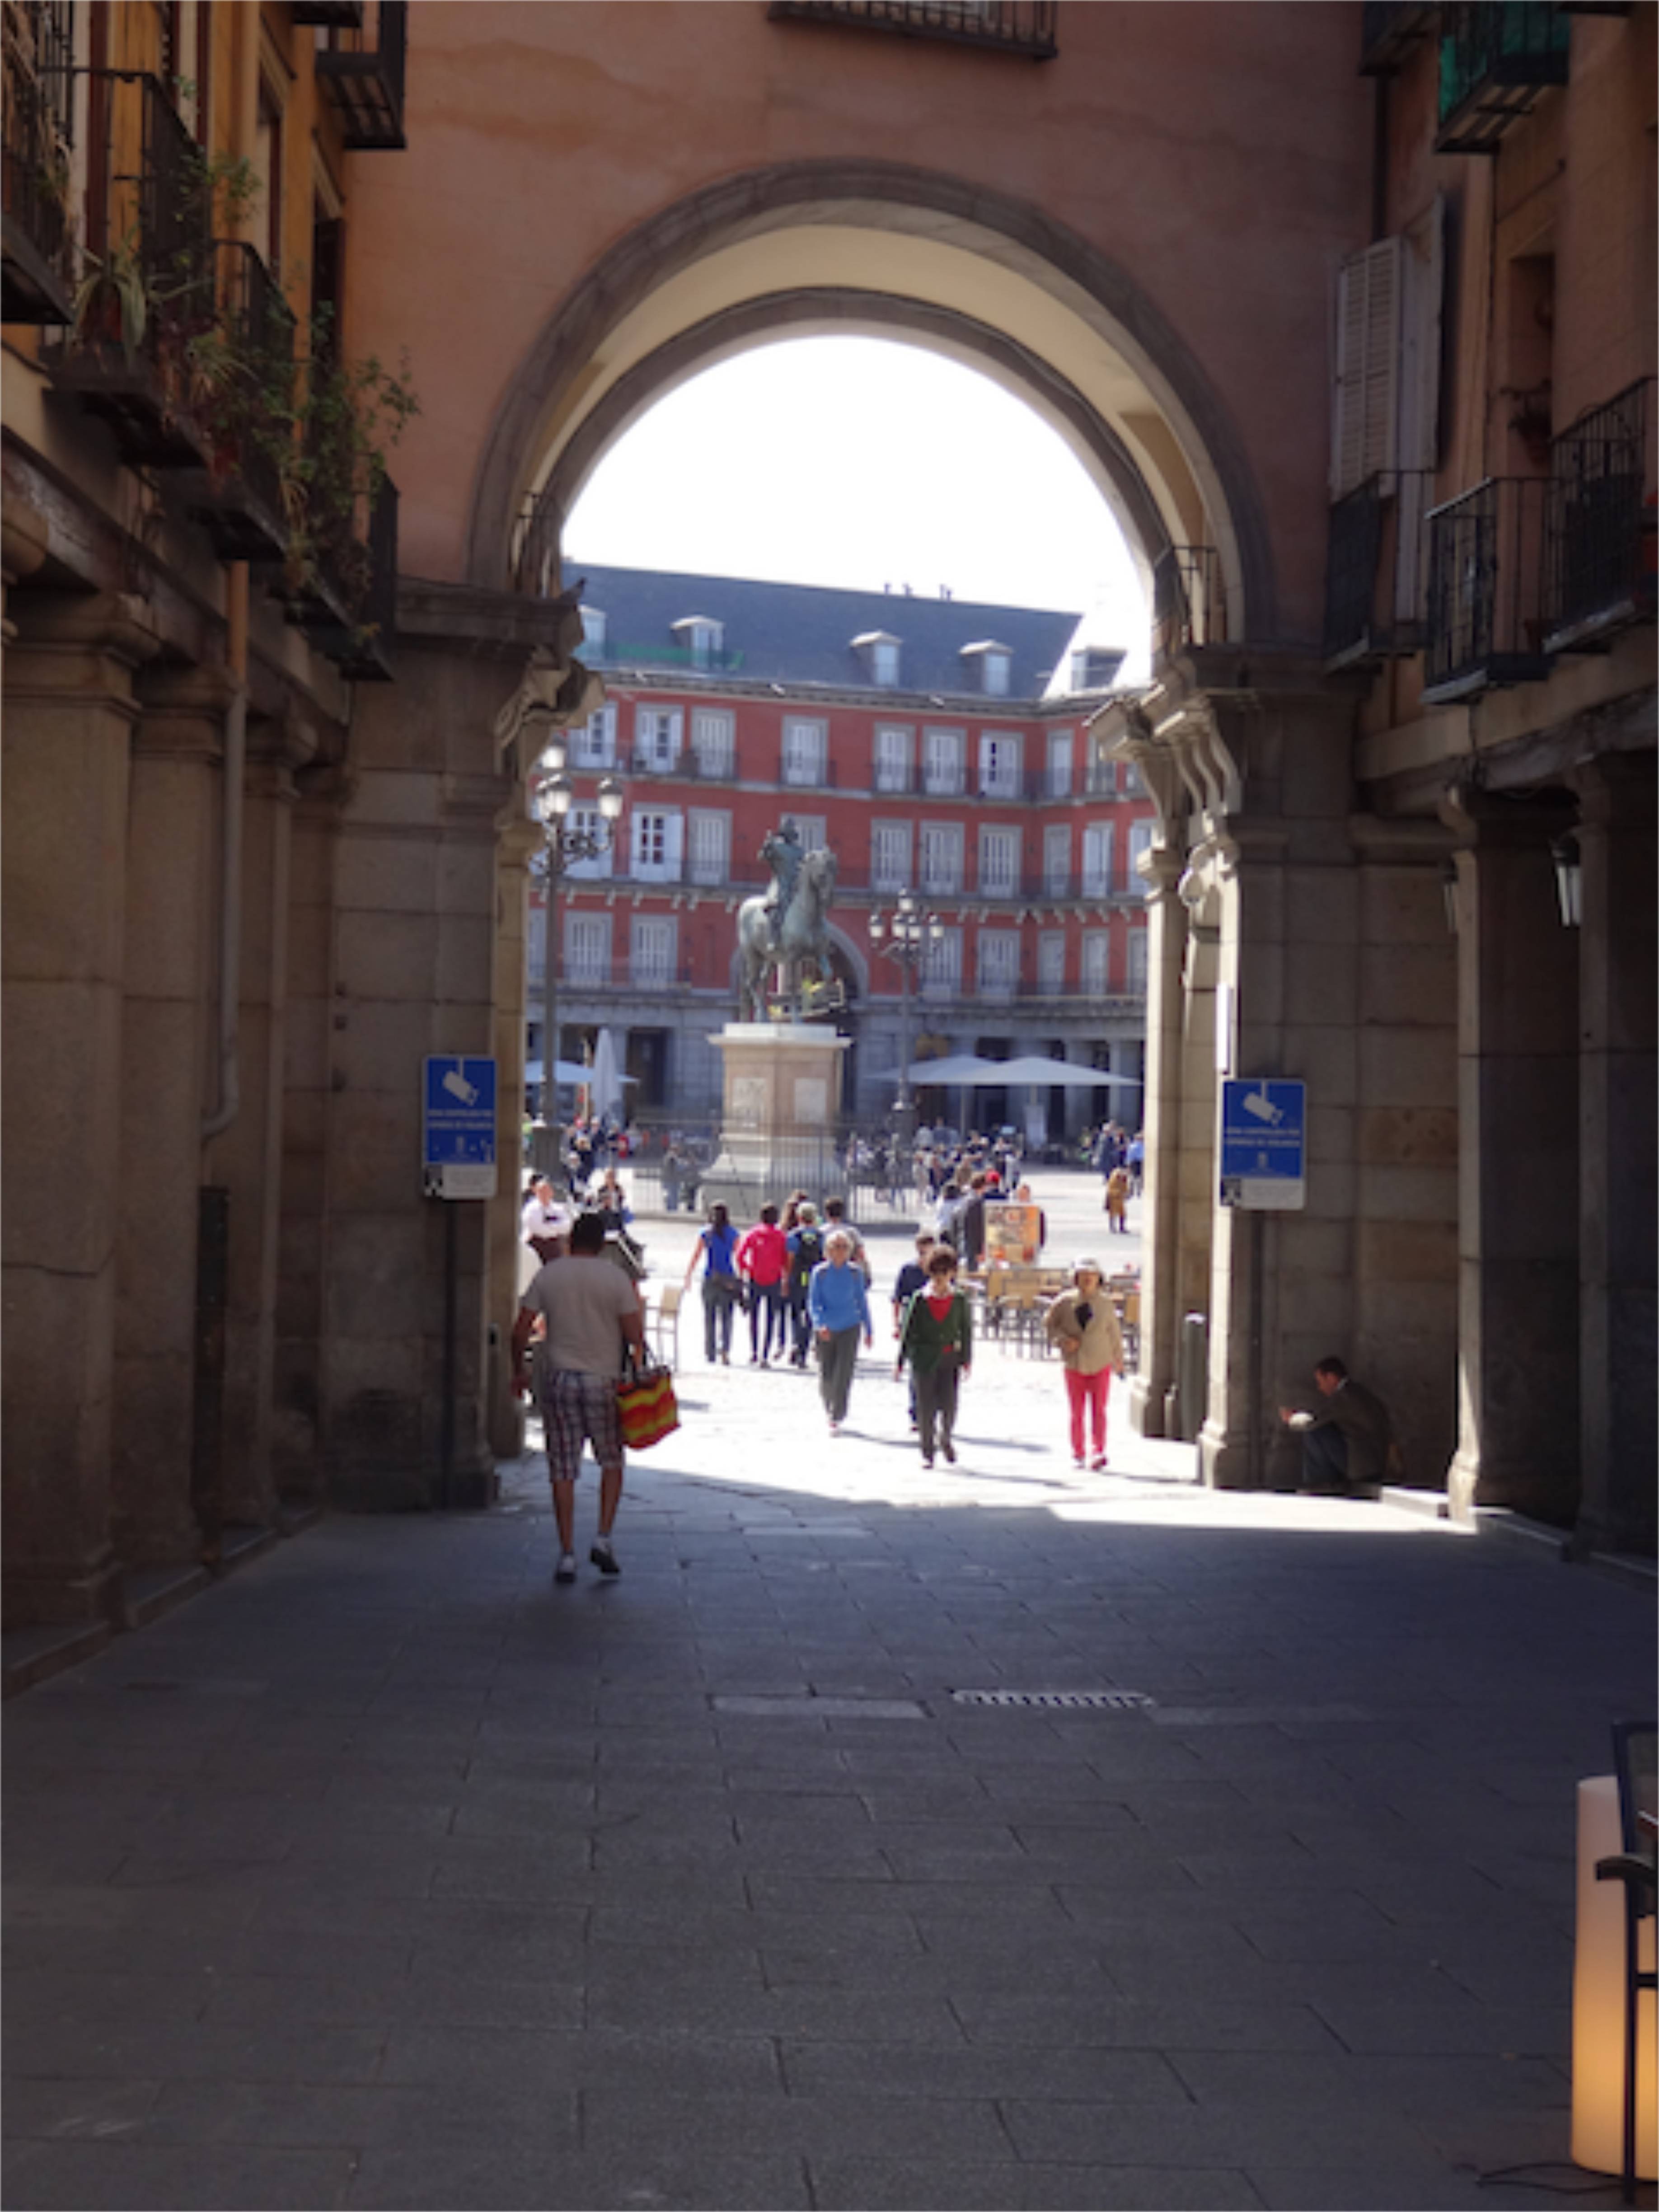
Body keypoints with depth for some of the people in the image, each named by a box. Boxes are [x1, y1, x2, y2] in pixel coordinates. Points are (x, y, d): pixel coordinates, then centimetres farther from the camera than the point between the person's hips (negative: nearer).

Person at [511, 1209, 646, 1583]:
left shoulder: (547, 1276, 2)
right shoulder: (616, 1279, -4)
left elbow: (521, 1331, 1)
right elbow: (635, 1335, -8)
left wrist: (520, 1370, 15)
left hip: (558, 1380, 1)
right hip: (604, 1381, -1)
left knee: (563, 1470, 5)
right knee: (612, 1463, 17)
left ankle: (567, 1555, 4)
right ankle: (603, 1538, 5)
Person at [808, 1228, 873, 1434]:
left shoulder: (855, 1273, -1)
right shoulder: (820, 1272, -3)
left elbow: (862, 1302, 8)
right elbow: (813, 1302, -4)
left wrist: (869, 1331, 11)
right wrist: (820, 1324, -21)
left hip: (849, 1329, -1)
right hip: (826, 1331, 1)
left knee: (843, 1375, -9)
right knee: (826, 1376, 7)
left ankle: (837, 1419, -6)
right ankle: (830, 1411, 33)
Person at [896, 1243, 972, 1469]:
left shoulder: (959, 1300, 3)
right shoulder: (919, 1299, 0)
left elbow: (967, 1331, 8)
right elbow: (908, 1332, 3)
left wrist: (966, 1360, 4)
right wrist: (901, 1362, 2)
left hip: (950, 1358, 0)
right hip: (925, 1358, 0)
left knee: (949, 1404, -4)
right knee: (926, 1407, 2)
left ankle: (946, 1439, 26)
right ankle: (927, 1452, 13)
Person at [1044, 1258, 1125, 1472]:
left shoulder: (1105, 1303, 0)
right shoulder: (1065, 1301, -3)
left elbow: (1115, 1334, 9)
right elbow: (1049, 1323, 5)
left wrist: (1119, 1362, 15)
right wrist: (1063, 1340, -13)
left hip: (1100, 1366, 0)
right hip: (1075, 1365, 1)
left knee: (1099, 1410, -8)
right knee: (1077, 1413, 5)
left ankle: (1099, 1452, -13)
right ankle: (1077, 1454, 13)